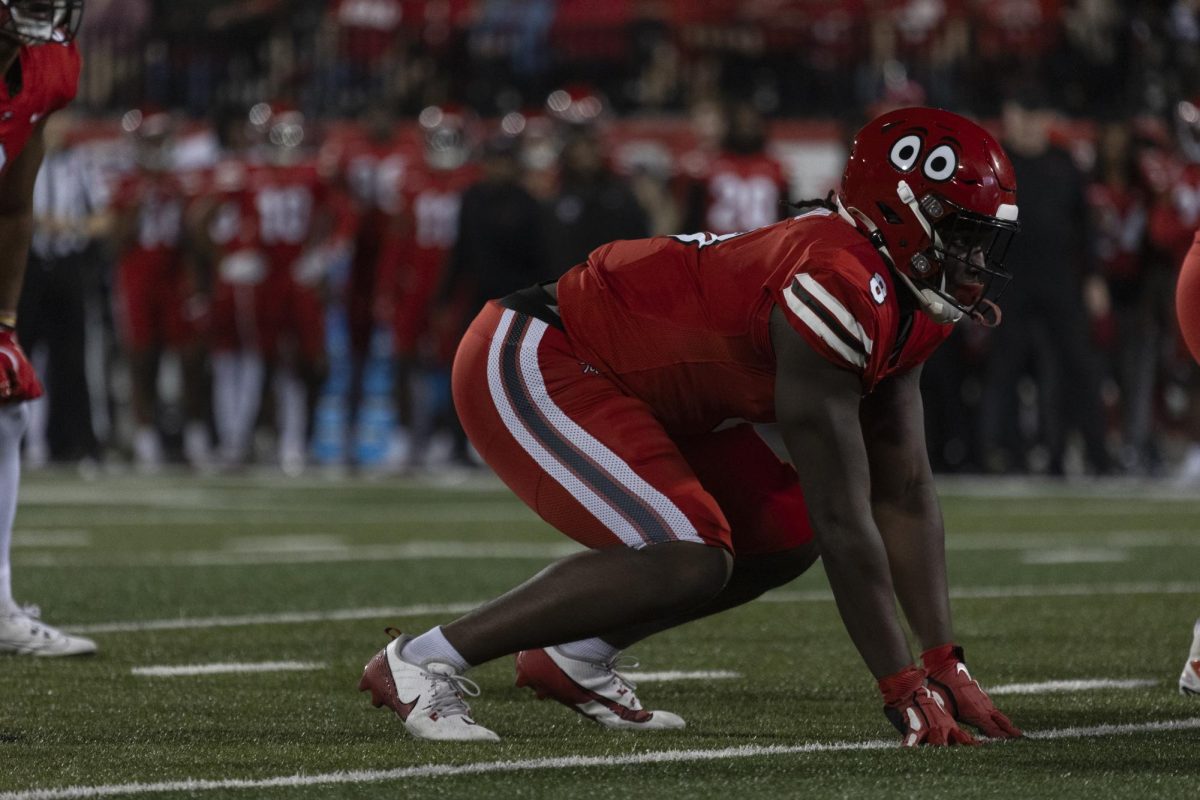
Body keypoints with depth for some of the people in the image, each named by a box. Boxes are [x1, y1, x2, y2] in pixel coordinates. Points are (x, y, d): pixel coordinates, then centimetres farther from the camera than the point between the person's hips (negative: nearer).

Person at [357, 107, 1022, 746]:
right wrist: (904, 687, -22)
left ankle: (574, 657, 14)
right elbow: (844, 519, -27)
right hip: (530, 364, -11)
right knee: (692, 561, -23)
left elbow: (904, 493, 7)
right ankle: (423, 662, -14)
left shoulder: (906, 303, 2)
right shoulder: (839, 290, -28)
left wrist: (944, 663, 2)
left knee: (785, 535, 7)